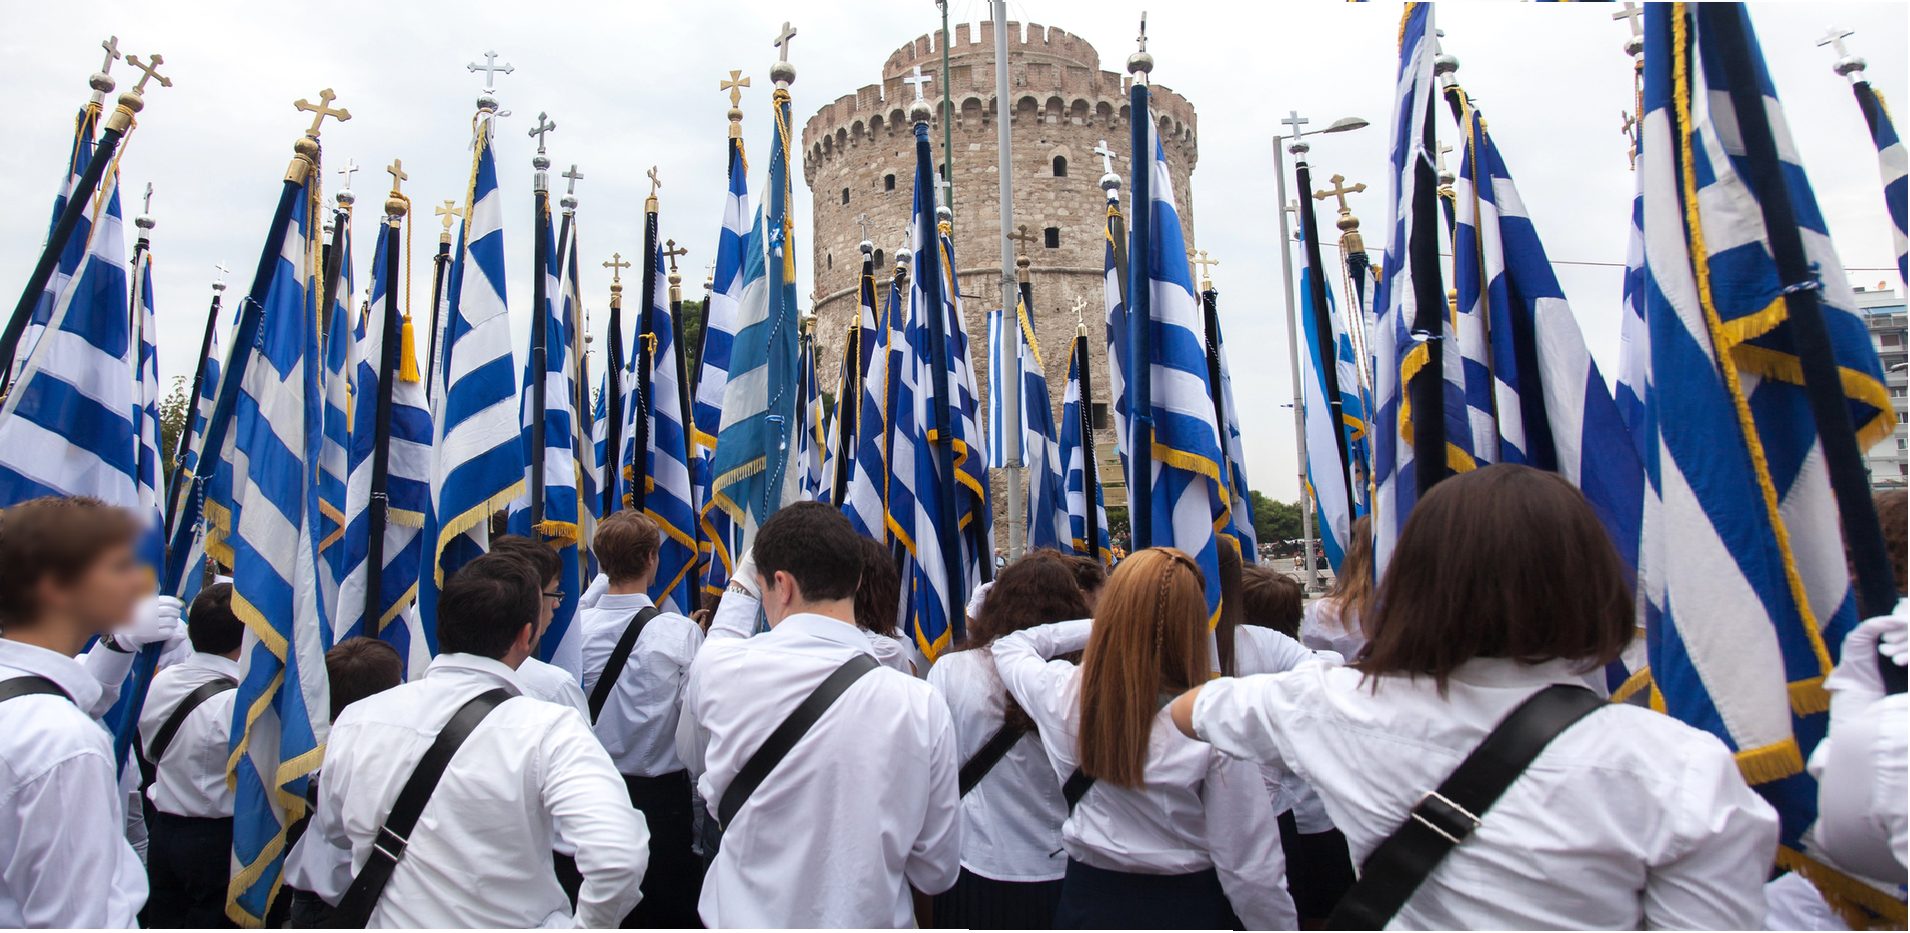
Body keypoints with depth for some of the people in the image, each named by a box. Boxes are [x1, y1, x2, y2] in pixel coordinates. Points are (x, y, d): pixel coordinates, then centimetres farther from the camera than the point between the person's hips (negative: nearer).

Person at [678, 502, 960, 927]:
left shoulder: (719, 669, -18)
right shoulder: (921, 706, -18)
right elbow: (938, 872, -10)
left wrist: (740, 590, 9)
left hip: (744, 914, 1)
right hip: (868, 916, 0)